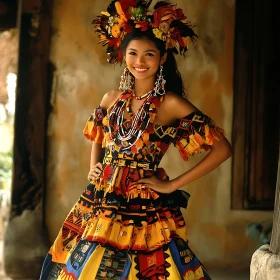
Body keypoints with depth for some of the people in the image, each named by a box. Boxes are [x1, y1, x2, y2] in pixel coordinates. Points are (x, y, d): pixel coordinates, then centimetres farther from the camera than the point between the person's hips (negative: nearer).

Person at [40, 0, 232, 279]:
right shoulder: (112, 99, 6)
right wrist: (94, 168, 8)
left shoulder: (171, 104, -9)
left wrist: (172, 185, -10)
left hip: (145, 212, -5)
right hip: (100, 204, 5)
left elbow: (222, 148, -12)